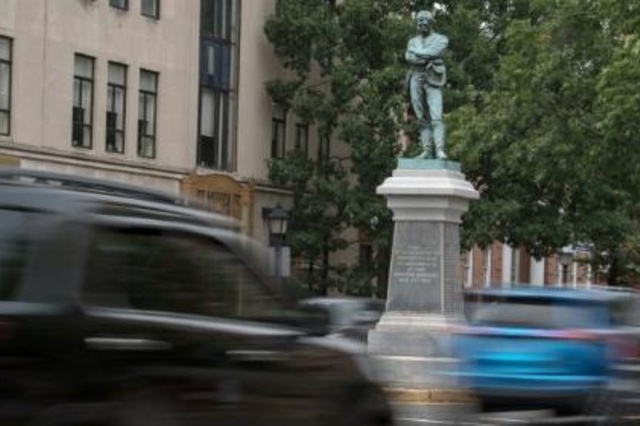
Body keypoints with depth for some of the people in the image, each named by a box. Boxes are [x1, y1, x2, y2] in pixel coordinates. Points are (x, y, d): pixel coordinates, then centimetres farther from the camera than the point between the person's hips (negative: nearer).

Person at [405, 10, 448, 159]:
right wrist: (426, 60, -17)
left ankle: (439, 151, -22)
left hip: (432, 81, -4)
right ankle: (427, 151, 3)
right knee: (422, 118, 2)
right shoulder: (413, 41, 18)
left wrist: (416, 52, -4)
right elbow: (409, 57, -3)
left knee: (436, 117, -16)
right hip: (416, 80, 4)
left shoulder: (441, 39, 5)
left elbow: (432, 52, -15)